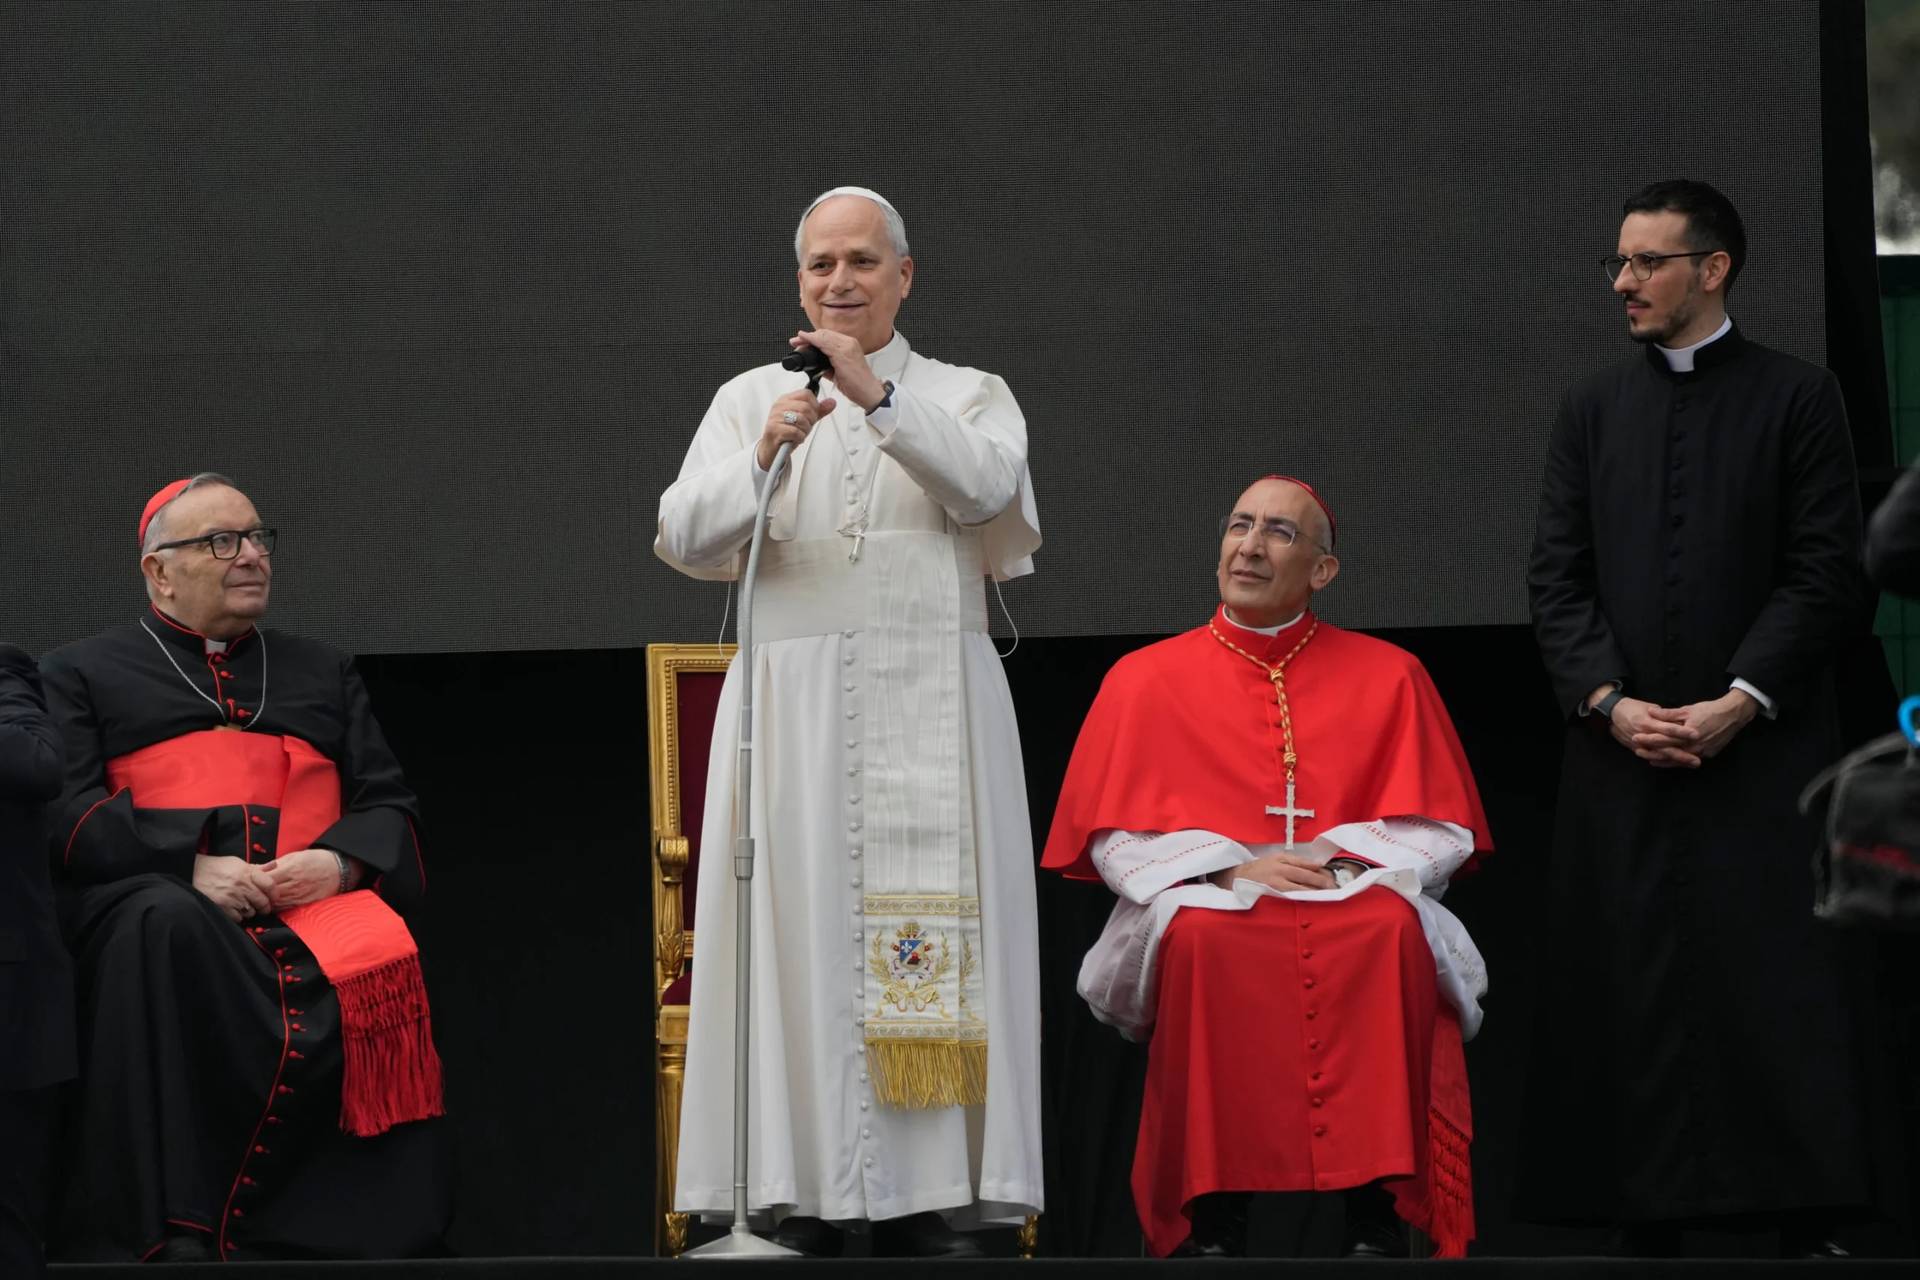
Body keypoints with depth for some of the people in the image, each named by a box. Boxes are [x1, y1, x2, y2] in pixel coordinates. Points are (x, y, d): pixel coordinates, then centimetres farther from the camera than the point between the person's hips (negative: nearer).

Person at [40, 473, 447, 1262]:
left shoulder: (323, 675, 31)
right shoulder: (84, 675, 20)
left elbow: (391, 810, 21)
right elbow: (63, 813, 4)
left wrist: (339, 862, -4)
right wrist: (191, 864, -13)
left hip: (319, 900, 2)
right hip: (164, 895, -2)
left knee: (377, 963, -35)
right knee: (167, 930, -41)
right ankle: (174, 1237, -43)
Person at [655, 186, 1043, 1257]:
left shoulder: (967, 396, 13)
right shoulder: (750, 399, 15)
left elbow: (984, 487, -9)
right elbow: (687, 540, 1)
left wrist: (878, 395, -18)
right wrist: (763, 457, -17)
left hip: (930, 717, -1)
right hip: (793, 711, 1)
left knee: (933, 944, -7)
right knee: (801, 938, -6)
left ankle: (936, 1207, -8)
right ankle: (804, 1204, -7)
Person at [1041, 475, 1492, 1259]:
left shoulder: (1388, 678, 11)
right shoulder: (1145, 681, 11)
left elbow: (1440, 834, 8)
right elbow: (1116, 839, 6)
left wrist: (1346, 866, -11)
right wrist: (1227, 871, -11)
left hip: (1356, 907, 0)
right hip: (1204, 899, 0)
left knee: (1391, 928, -35)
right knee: (1200, 933, -36)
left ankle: (1378, 1217, -35)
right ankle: (1212, 1218, -34)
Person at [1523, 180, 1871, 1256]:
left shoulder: (1798, 398, 2)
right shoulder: (1593, 409, 13)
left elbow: (1826, 573, -3)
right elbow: (1558, 574, 9)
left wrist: (1739, 703, -12)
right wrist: (1611, 702, -6)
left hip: (1763, 742, -3)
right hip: (1623, 749, 3)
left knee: (1778, 984, -7)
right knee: (1632, 986, 0)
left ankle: (1808, 1223, -5)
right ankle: (1649, 1218, 4)